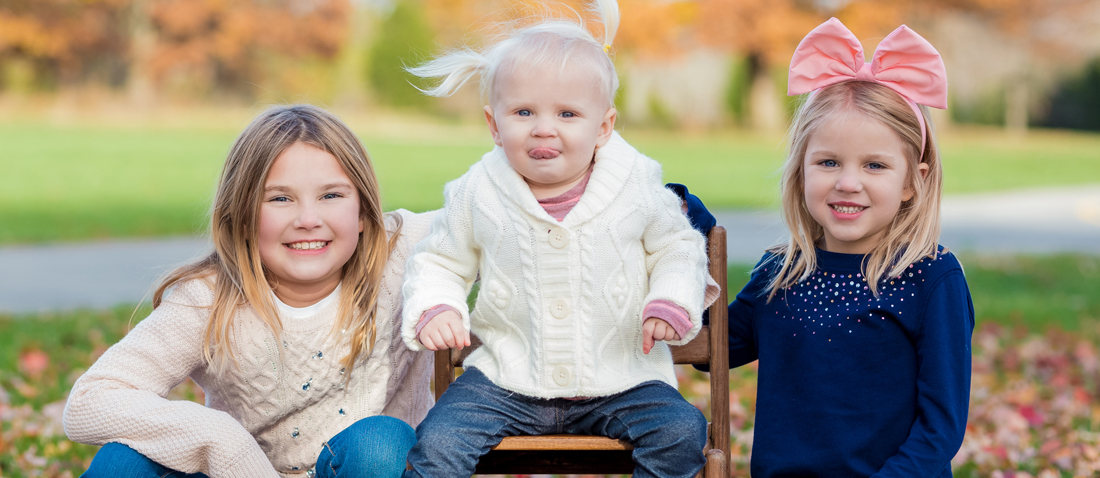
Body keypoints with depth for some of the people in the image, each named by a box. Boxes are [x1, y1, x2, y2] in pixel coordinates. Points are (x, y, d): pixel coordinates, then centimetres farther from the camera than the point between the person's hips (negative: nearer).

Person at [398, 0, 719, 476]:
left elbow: (677, 248, 10)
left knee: (681, 432, -20)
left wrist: (671, 304, -8)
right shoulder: (477, 194, -4)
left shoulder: (636, 188, -5)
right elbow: (439, 262, 9)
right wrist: (434, 311, -11)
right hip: (507, 380, 0)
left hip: (619, 379, 0)